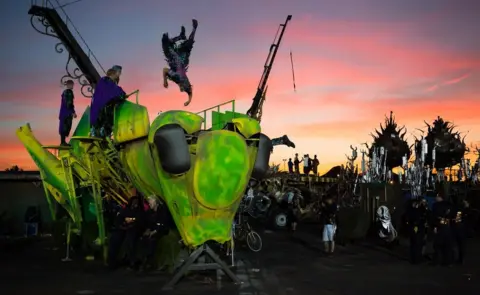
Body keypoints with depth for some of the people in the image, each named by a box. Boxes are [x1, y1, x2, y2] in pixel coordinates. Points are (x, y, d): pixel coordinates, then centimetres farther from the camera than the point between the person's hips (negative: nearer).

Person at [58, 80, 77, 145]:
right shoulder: (69, 92, -13)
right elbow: (69, 103, -20)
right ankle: (63, 142, -7)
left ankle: (62, 141, 12)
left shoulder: (64, 92, 15)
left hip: (63, 112, 9)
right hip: (68, 112, -9)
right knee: (66, 127, -7)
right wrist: (73, 112, -18)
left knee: (64, 127, 10)